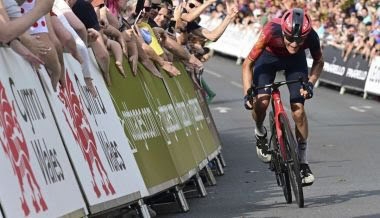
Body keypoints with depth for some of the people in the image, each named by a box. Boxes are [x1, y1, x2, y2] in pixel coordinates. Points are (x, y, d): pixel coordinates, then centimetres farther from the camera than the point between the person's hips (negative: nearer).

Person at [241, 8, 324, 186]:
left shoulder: (311, 36, -34)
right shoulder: (271, 32, -40)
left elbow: (318, 62, -10)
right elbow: (248, 63, -27)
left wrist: (310, 83, -25)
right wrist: (248, 93, -36)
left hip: (295, 60, 1)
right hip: (269, 57, -1)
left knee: (298, 108, -10)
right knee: (261, 101, -23)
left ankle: (302, 161, 4)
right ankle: (260, 134, 11)